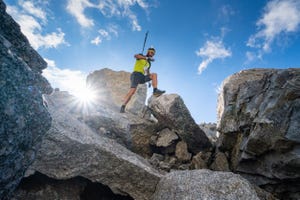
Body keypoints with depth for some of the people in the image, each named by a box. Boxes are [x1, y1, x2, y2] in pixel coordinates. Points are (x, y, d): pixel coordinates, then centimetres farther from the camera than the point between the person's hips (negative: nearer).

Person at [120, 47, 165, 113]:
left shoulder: (149, 63, 26)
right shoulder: (141, 56, 8)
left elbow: (148, 73, 31)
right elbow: (135, 56, -16)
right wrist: (147, 58, -25)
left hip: (143, 77, 6)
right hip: (136, 75, -6)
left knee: (154, 75, -8)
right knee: (132, 91, -22)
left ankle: (155, 91, -22)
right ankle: (123, 107, -19)